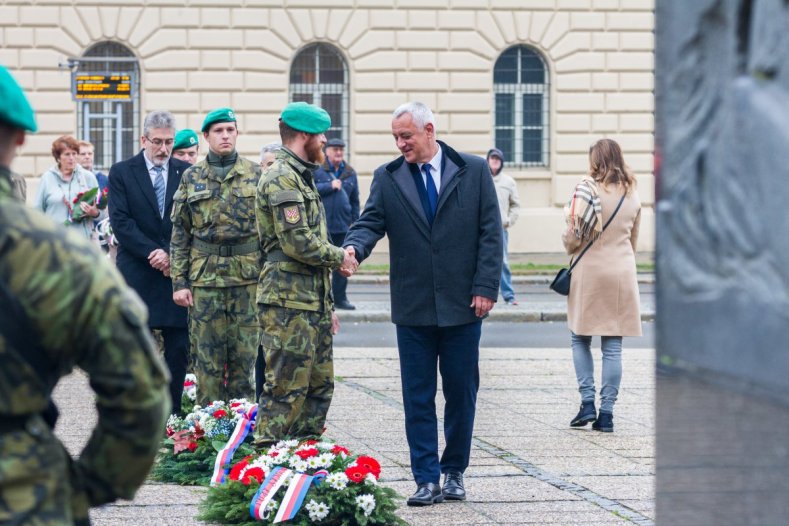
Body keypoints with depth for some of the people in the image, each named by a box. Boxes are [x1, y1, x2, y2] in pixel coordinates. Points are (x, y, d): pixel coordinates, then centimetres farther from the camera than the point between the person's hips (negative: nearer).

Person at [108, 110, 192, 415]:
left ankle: (172, 415, 9)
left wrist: (172, 255, -10)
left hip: (177, 272, 2)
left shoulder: (187, 173, 8)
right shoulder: (122, 172, 3)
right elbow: (120, 222, -5)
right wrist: (153, 253, -14)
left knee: (178, 349, 1)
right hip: (136, 273, -2)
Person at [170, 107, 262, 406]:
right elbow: (179, 233, 7)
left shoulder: (256, 174, 6)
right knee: (207, 355, 2)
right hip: (204, 278, 0)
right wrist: (179, 281, 1)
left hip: (248, 277, 0)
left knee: (244, 353, 2)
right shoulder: (191, 177, 7)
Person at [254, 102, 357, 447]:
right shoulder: (281, 178, -12)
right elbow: (298, 243, -21)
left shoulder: (301, 177, 21)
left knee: (319, 385, 12)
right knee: (287, 387, -10)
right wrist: (339, 257, -5)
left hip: (312, 301, 10)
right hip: (289, 302, -10)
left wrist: (327, 305, 22)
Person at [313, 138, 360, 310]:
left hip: (343, 225, 4)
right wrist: (330, 186, -13)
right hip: (321, 225, -4)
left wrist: (355, 223, 12)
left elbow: (355, 201, 16)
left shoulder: (350, 173, 12)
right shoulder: (317, 169, 1)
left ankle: (340, 298, 15)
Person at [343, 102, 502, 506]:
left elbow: (490, 233, 0)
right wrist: (354, 247, -26)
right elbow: (371, 223, -3)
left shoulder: (474, 171, 1)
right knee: (418, 397, 2)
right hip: (413, 307, 1)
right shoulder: (387, 178, 5)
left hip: (462, 305, -1)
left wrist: (485, 288, -7)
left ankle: (454, 472, 20)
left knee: (461, 392, 7)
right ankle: (427, 479, 6)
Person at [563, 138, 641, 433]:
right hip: (622, 273, 4)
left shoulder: (587, 189, -9)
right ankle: (607, 411, 1)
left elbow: (574, 236, -10)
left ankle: (587, 401, -1)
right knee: (613, 345, 3)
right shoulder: (632, 195, 9)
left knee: (580, 338, 9)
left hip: (590, 270, -4)